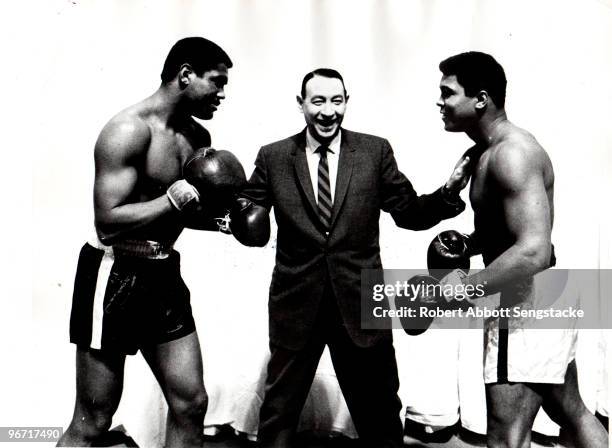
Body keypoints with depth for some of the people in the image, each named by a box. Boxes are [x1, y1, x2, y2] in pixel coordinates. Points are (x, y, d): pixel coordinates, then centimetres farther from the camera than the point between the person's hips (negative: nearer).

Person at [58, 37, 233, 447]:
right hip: (115, 278, -7)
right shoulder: (129, 130, -17)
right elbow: (109, 222, -24)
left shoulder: (198, 137, 9)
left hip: (164, 277, 8)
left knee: (191, 404, 10)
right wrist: (174, 198, -19)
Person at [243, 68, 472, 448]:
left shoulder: (375, 151, 1)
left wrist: (449, 193, -15)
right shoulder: (273, 157, 1)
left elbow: (409, 213, 2)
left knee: (380, 413, 17)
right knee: (278, 413, 15)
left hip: (360, 302, 1)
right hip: (297, 303, 0)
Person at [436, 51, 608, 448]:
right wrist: (465, 246, 7)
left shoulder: (512, 153, -21)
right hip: (542, 301, 11)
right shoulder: (485, 153, 10)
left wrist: (463, 288, -25)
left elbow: (533, 252, -30)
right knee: (572, 413, 25)